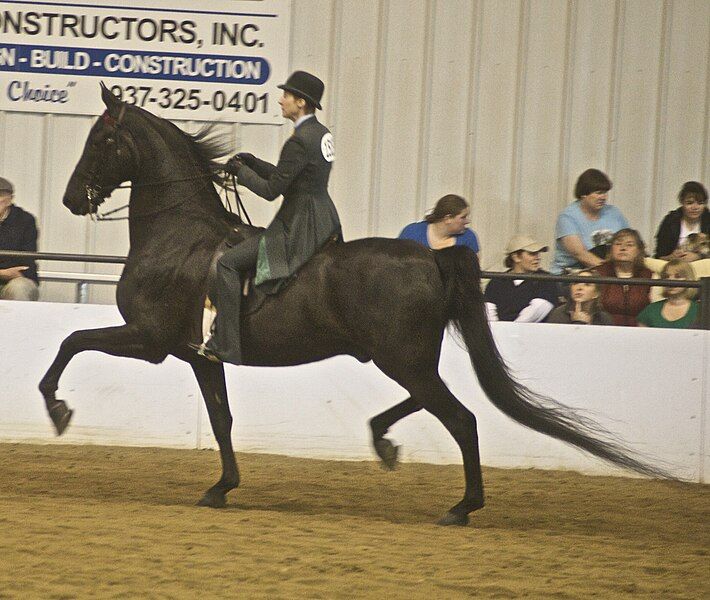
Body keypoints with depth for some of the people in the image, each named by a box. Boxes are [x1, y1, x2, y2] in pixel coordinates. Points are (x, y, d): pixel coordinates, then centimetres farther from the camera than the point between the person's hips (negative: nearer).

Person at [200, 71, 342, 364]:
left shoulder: (299, 142, -20)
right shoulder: (322, 134, 11)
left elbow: (271, 190, -16)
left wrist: (240, 171, -1)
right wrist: (253, 163, 13)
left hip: (300, 227, -10)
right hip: (324, 222, 10)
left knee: (227, 263, -11)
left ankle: (226, 347, -14)